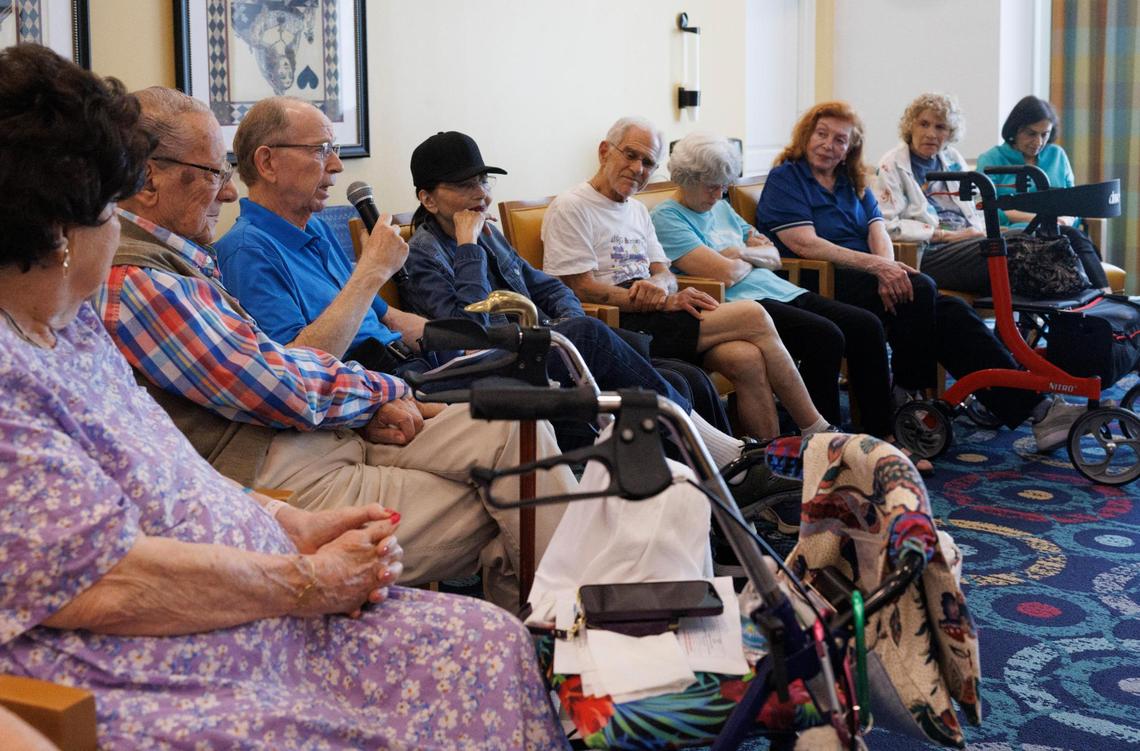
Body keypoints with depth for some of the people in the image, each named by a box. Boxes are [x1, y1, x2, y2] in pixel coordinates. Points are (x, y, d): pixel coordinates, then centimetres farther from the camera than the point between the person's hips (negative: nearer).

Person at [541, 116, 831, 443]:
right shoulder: (569, 208, -3)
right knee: (753, 316, -16)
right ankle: (816, 432, -5)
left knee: (748, 358, -21)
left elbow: (665, 274, 18)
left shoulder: (637, 211, 24)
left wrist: (658, 286, -10)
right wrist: (667, 302, -15)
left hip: (648, 316, 8)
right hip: (617, 326, -8)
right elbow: (583, 289, -12)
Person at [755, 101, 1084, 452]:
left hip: (867, 277, 6)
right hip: (826, 286, -6)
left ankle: (1034, 407, -24)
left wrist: (887, 270, -16)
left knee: (951, 311, -17)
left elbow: (878, 232, 9)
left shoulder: (854, 183, 24)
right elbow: (805, 244, -12)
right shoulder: (784, 179, 3)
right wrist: (877, 266, -20)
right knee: (921, 290, -29)